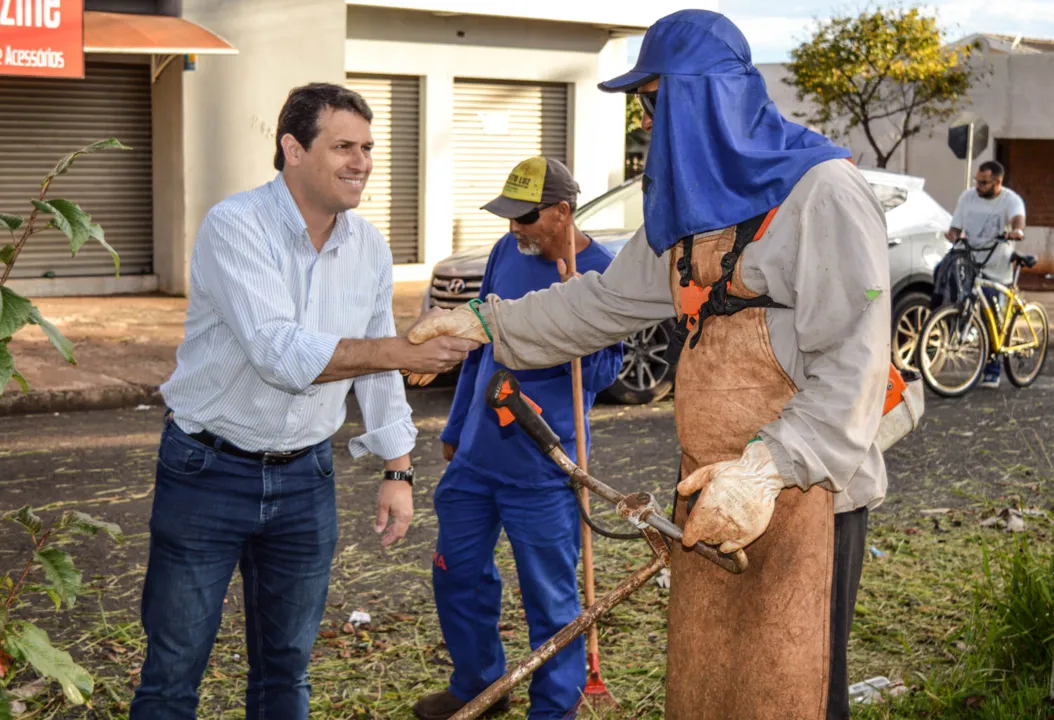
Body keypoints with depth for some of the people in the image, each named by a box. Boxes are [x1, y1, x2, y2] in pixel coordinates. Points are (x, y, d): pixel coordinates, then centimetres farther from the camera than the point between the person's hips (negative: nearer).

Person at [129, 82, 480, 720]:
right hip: (209, 470, -5)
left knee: (286, 667, 16)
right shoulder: (236, 226, -17)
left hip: (305, 477, 5)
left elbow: (378, 372, 11)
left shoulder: (370, 247, 2)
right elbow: (282, 354, -29)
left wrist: (399, 471, 8)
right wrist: (403, 351, -33)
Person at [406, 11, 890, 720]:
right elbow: (606, 300, 21)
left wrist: (767, 468, -26)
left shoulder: (823, 190, -13)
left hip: (803, 492, -8)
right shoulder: (692, 206, 14)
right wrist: (483, 323, 18)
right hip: (713, 489, 8)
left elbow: (854, 364, -18)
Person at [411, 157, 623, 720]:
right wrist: (456, 427, 20)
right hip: (476, 455, 7)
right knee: (457, 575, 16)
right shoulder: (507, 252, 5)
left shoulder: (602, 273, -12)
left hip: (542, 471, -6)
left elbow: (605, 371, -11)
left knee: (550, 594, 3)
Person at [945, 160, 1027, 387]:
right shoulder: (968, 196, 2)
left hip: (995, 269, -3)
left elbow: (1018, 217, -30)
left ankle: (992, 370, 17)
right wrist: (953, 235, -20)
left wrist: (1017, 230, -54)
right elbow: (956, 226, 5)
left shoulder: (1011, 200, -8)